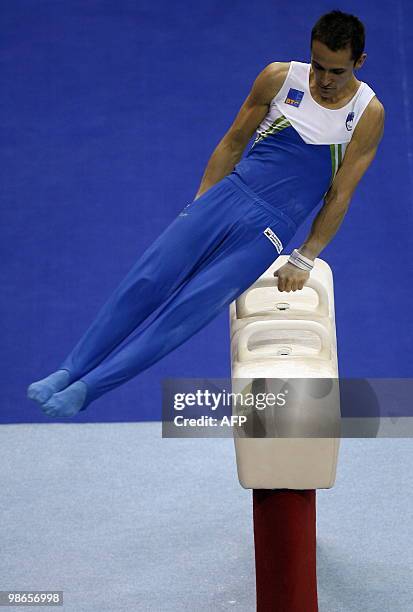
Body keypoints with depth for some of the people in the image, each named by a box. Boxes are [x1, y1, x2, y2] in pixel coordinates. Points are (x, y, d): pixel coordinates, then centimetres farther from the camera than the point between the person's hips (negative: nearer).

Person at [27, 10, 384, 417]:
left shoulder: (368, 114, -5)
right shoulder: (279, 78, 0)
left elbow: (339, 196, -2)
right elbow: (232, 143, 9)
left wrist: (303, 261, -2)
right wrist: (198, 207, 8)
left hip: (268, 229, -3)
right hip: (228, 194, 3)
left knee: (190, 306, -17)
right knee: (146, 281, -12)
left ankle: (87, 388, -19)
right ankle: (68, 371, -7)